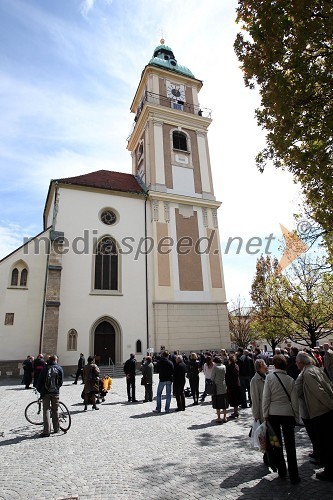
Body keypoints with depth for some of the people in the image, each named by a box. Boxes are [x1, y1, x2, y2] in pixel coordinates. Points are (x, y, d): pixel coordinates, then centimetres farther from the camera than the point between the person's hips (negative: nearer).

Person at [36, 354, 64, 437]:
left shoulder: (45, 369, -2)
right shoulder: (59, 369, 1)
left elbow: (39, 381, -1)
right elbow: (61, 381, 3)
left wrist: (39, 389, 14)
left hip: (45, 392, -1)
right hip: (55, 392, 1)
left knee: (46, 410, 2)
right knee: (55, 410, 13)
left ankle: (46, 431, -2)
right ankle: (56, 429, 21)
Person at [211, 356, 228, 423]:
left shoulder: (215, 367, -14)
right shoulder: (224, 367, -3)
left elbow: (212, 377, -8)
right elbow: (226, 375, 3)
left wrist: (213, 382, 9)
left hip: (217, 388, -4)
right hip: (224, 387, 4)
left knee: (218, 403, 6)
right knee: (224, 403, 14)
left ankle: (219, 418, 9)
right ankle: (225, 417, 19)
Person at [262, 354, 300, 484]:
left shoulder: (270, 377, -10)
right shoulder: (290, 380, -5)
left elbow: (266, 397, -10)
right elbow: (294, 401, -1)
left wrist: (265, 414, 0)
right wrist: (296, 417, 11)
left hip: (273, 414, -1)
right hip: (288, 414, 1)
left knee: (277, 444, 15)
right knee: (290, 445, 9)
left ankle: (282, 472, 25)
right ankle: (293, 476, 11)